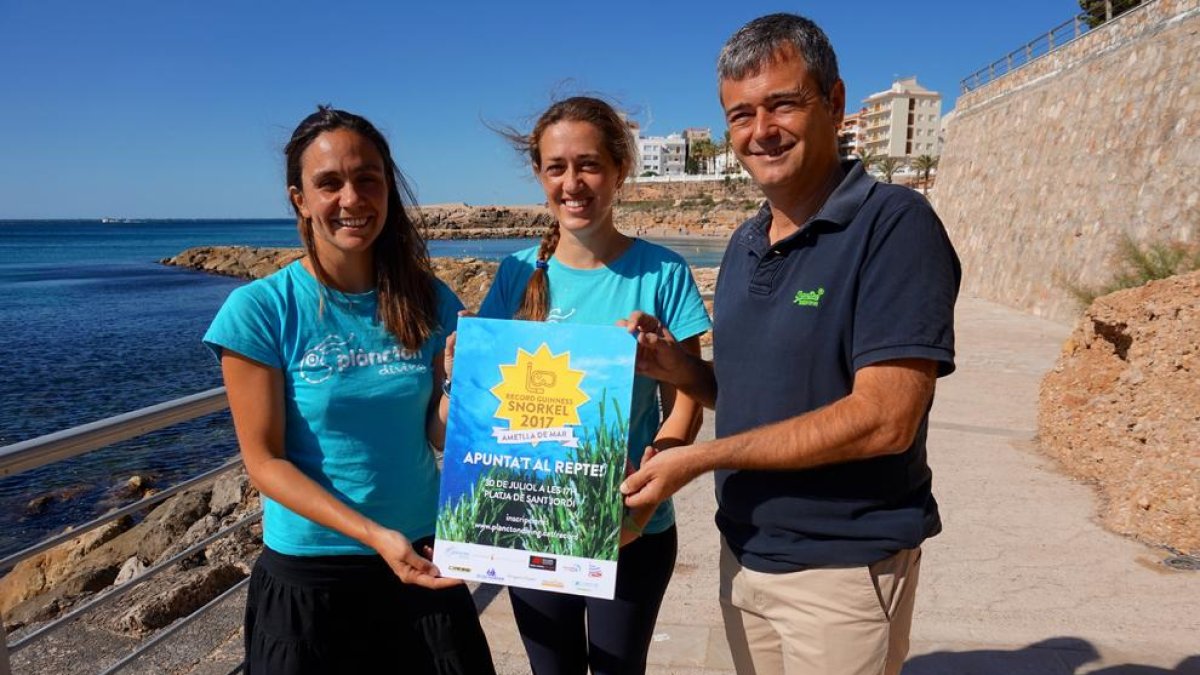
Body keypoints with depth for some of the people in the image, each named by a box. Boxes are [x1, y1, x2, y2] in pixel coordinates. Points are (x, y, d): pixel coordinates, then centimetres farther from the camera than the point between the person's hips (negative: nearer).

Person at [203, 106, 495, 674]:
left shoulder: (428, 302, -3)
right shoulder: (259, 311, -13)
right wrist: (375, 536, -21)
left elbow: (437, 433, 1)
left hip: (423, 559, 3)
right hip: (308, 575, -3)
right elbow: (265, 461, -12)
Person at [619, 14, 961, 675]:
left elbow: (884, 419, -23)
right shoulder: (744, 243, 6)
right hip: (743, 551, 6)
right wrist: (678, 368, -6)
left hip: (842, 569, -6)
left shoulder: (894, 223, -16)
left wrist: (699, 458, -21)